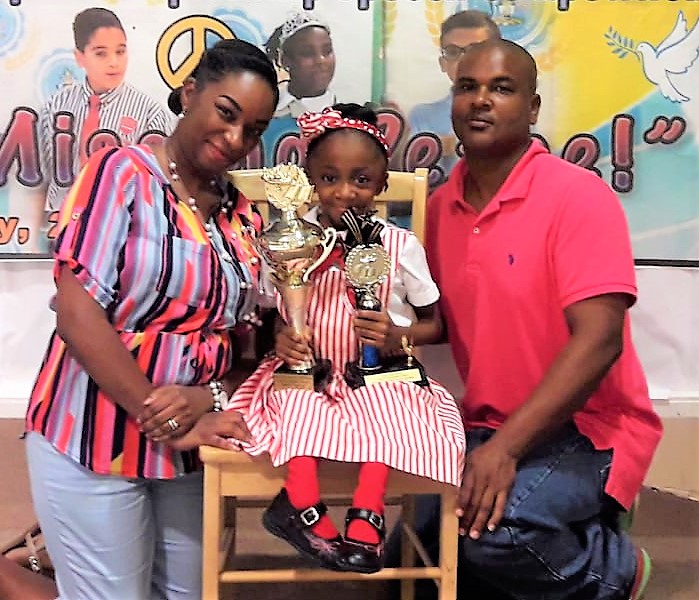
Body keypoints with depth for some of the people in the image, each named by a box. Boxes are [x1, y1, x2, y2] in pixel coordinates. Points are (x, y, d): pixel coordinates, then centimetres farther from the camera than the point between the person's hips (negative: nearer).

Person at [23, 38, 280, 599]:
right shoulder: (124, 173, -9)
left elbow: (240, 338, 6)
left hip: (192, 447, 6)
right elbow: (77, 310, -17)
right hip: (95, 439, -6)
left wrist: (207, 398, -14)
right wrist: (156, 413, -19)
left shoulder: (242, 217, 8)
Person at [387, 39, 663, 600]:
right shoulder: (442, 206, 4)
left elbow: (598, 338, -24)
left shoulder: (579, 196, -16)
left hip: (585, 428, -6)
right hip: (487, 428, 7)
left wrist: (505, 448, -29)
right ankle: (566, 540, 22)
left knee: (494, 531, -31)